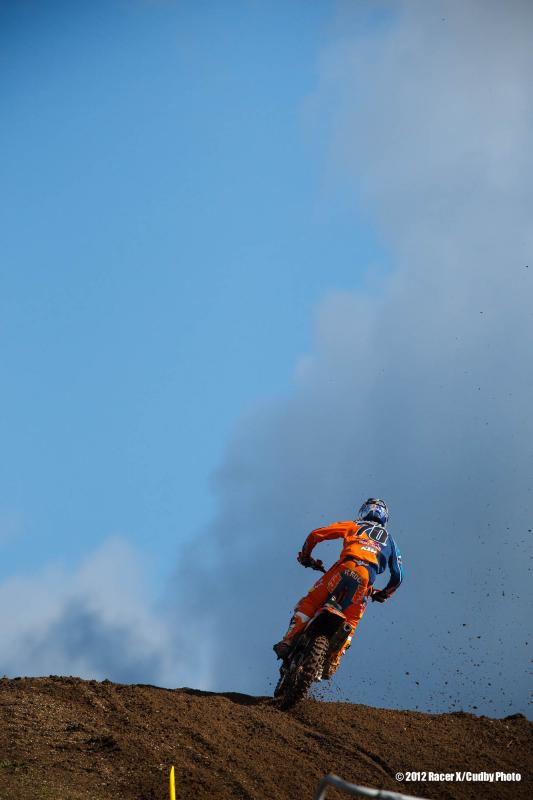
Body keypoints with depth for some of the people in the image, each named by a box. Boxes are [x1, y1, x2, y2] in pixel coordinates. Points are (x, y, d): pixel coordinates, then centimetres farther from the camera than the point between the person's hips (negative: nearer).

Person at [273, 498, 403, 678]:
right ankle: (332, 662, -5)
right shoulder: (389, 540, 33)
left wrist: (305, 556, 34)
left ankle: (289, 640, -9)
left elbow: (316, 534, 19)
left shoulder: (354, 526, 27)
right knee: (350, 621, 12)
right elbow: (398, 575, 27)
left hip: (346, 568, -2)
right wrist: (384, 594, 42)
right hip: (367, 578, 2)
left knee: (309, 603, 8)